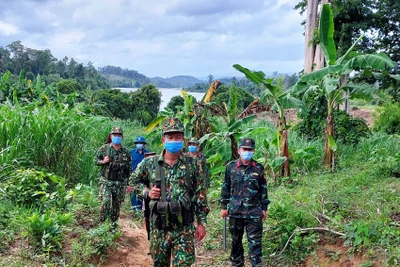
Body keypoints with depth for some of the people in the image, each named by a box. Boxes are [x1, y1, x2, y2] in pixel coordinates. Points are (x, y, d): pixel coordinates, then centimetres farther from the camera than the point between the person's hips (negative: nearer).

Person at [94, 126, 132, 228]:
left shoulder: (126, 152, 5)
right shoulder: (104, 148, 2)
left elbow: (129, 169, 8)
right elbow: (95, 160, 9)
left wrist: (128, 184, 4)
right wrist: (103, 162, -13)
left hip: (120, 183, 2)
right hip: (106, 181, -2)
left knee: (116, 205, 8)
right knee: (106, 202, -15)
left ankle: (113, 224, 23)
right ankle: (102, 221, 2)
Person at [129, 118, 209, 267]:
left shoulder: (193, 165, -3)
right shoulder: (150, 163, 0)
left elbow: (201, 195, 0)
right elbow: (134, 180, 16)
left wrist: (202, 222, -2)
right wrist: (147, 192, -3)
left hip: (184, 229, -2)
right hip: (158, 228, 2)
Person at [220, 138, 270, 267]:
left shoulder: (259, 168, 3)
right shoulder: (231, 167, 3)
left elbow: (263, 189, 8)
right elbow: (226, 187, 7)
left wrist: (264, 208, 6)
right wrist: (223, 206, 5)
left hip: (254, 212, -1)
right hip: (235, 211, 1)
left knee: (255, 242, -1)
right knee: (236, 240, 12)